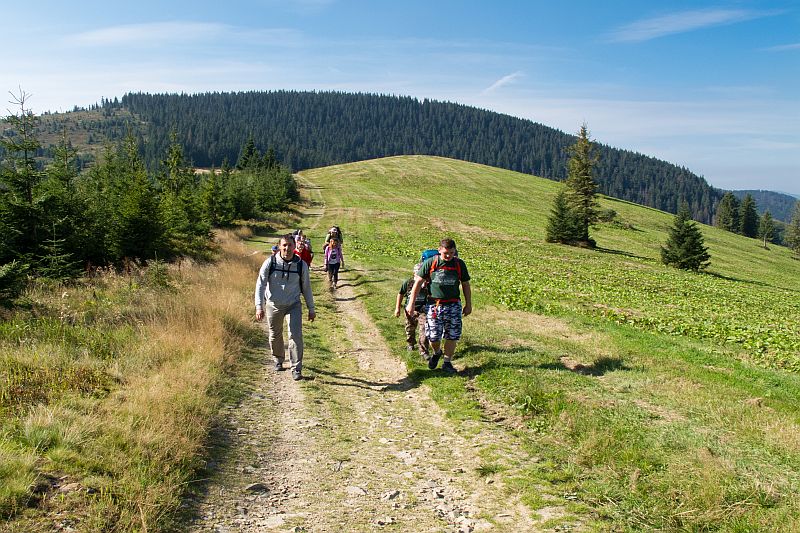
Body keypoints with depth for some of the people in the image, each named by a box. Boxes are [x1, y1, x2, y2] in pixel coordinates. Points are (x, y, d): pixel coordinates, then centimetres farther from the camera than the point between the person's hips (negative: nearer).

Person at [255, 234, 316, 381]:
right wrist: (259, 307, -15)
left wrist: (311, 309, 7)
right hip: (273, 305, 0)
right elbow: (260, 284, -7)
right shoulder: (270, 263, -11)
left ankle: (296, 369, -4)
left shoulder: (301, 265, -6)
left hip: (294, 305, 0)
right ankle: (278, 360, 40)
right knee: (275, 336, 14)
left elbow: (306, 287, 4)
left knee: (296, 335, -13)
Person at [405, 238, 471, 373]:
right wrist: (411, 303, -1)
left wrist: (468, 304, 12)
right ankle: (436, 353, 31)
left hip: (453, 305, 1)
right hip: (435, 305, -1)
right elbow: (418, 282, 0)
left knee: (452, 336, -1)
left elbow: (466, 285, 11)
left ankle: (447, 362, 17)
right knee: (433, 336, -2)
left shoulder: (459, 264, 1)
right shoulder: (430, 263, -4)